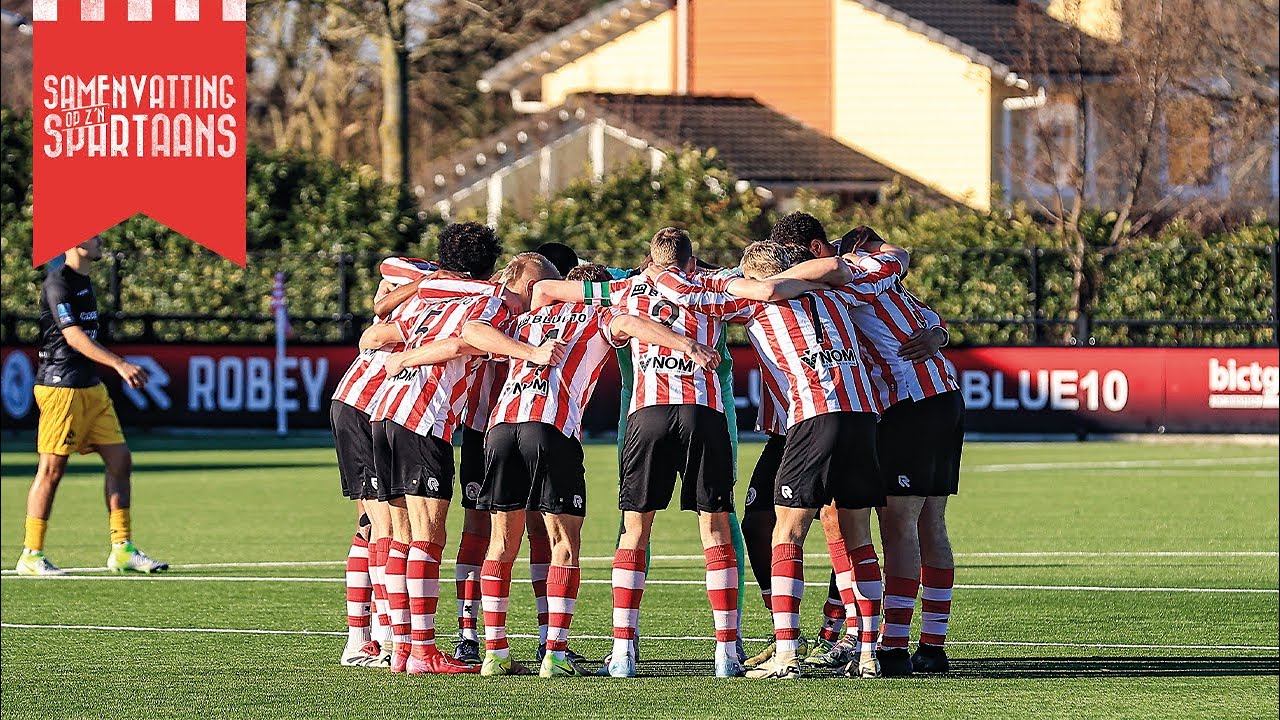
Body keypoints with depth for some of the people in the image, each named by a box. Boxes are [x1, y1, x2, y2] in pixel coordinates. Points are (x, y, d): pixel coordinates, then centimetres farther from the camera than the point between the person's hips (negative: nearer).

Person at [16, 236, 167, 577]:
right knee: (52, 468, -6)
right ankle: (31, 556, 1)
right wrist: (119, 364, -31)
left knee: (120, 459, 4)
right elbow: (73, 337, -23)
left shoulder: (83, 280, 17)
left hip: (91, 387, 9)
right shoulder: (57, 283, -13)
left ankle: (122, 551, 9)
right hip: (60, 386, -9)